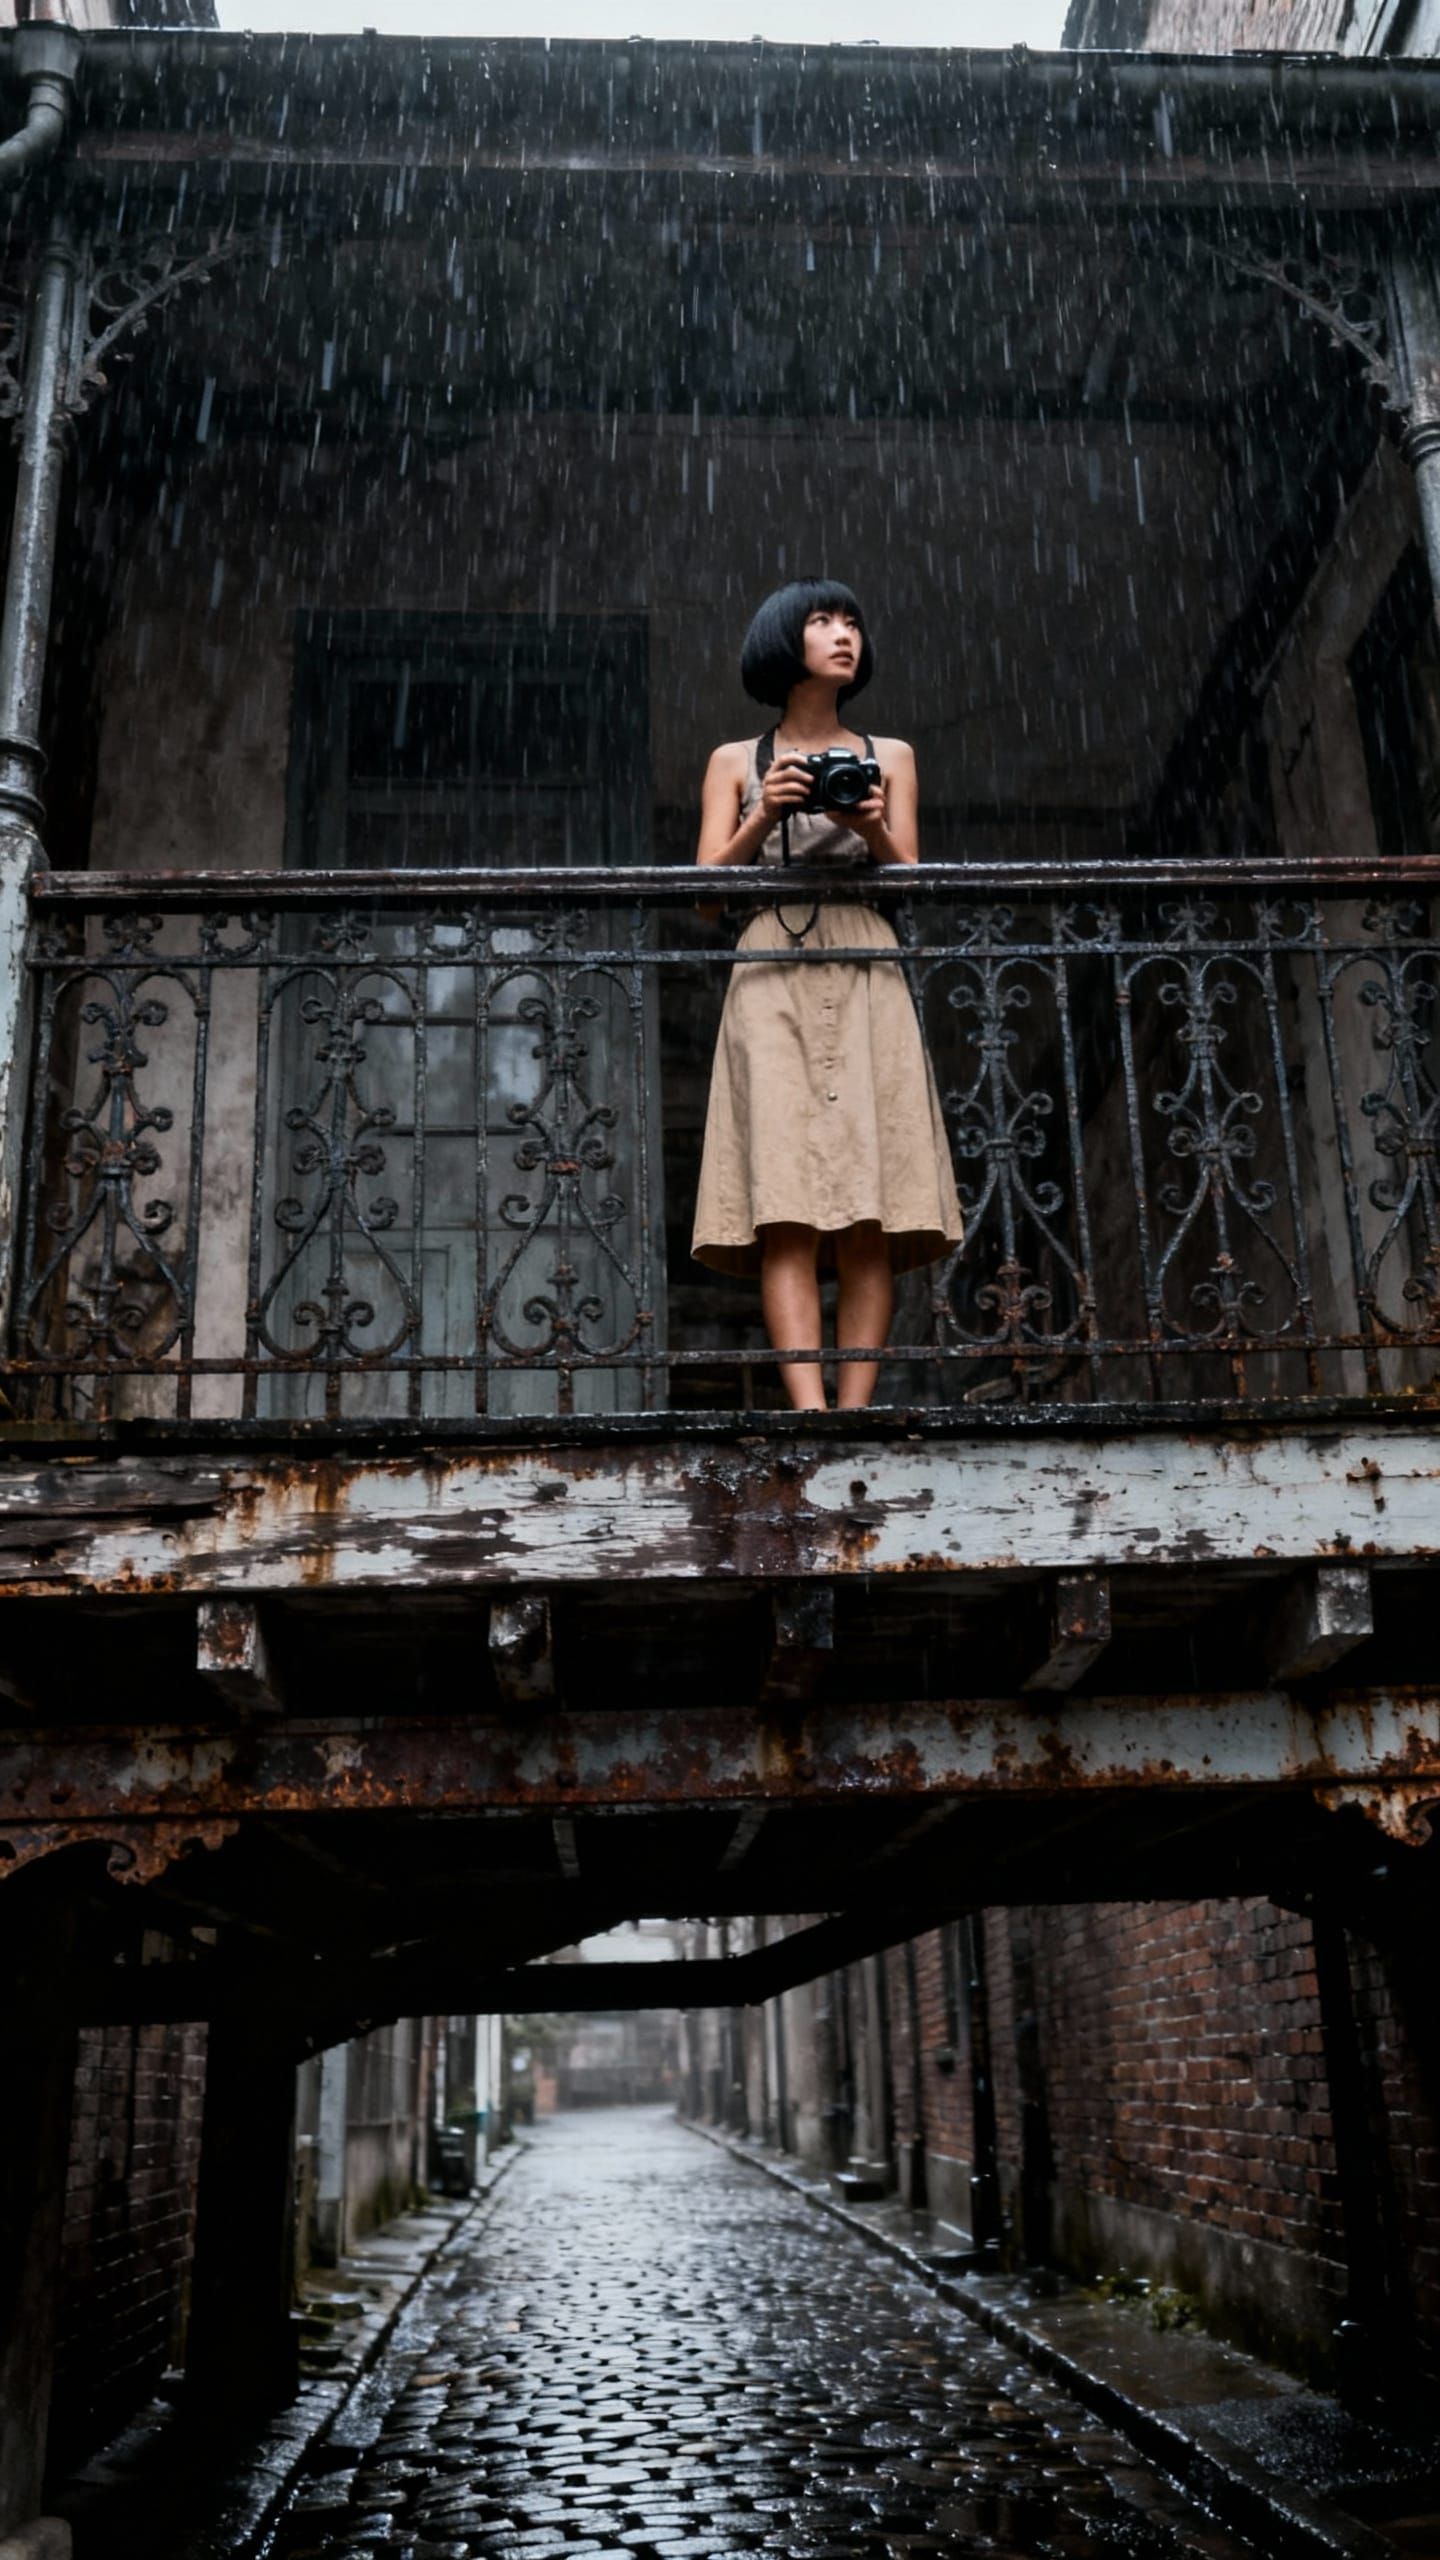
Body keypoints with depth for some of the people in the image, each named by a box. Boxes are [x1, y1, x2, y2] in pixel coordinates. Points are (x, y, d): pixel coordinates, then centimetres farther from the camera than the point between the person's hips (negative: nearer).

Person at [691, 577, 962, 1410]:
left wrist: (872, 828, -8)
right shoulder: (737, 762, 17)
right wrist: (764, 816, -8)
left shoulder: (889, 757, 20)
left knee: (871, 1214, -11)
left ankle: (855, 1410, -13)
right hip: (773, 978, -1)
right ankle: (808, 1410, -23)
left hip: (865, 979, 1)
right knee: (787, 1212, -16)